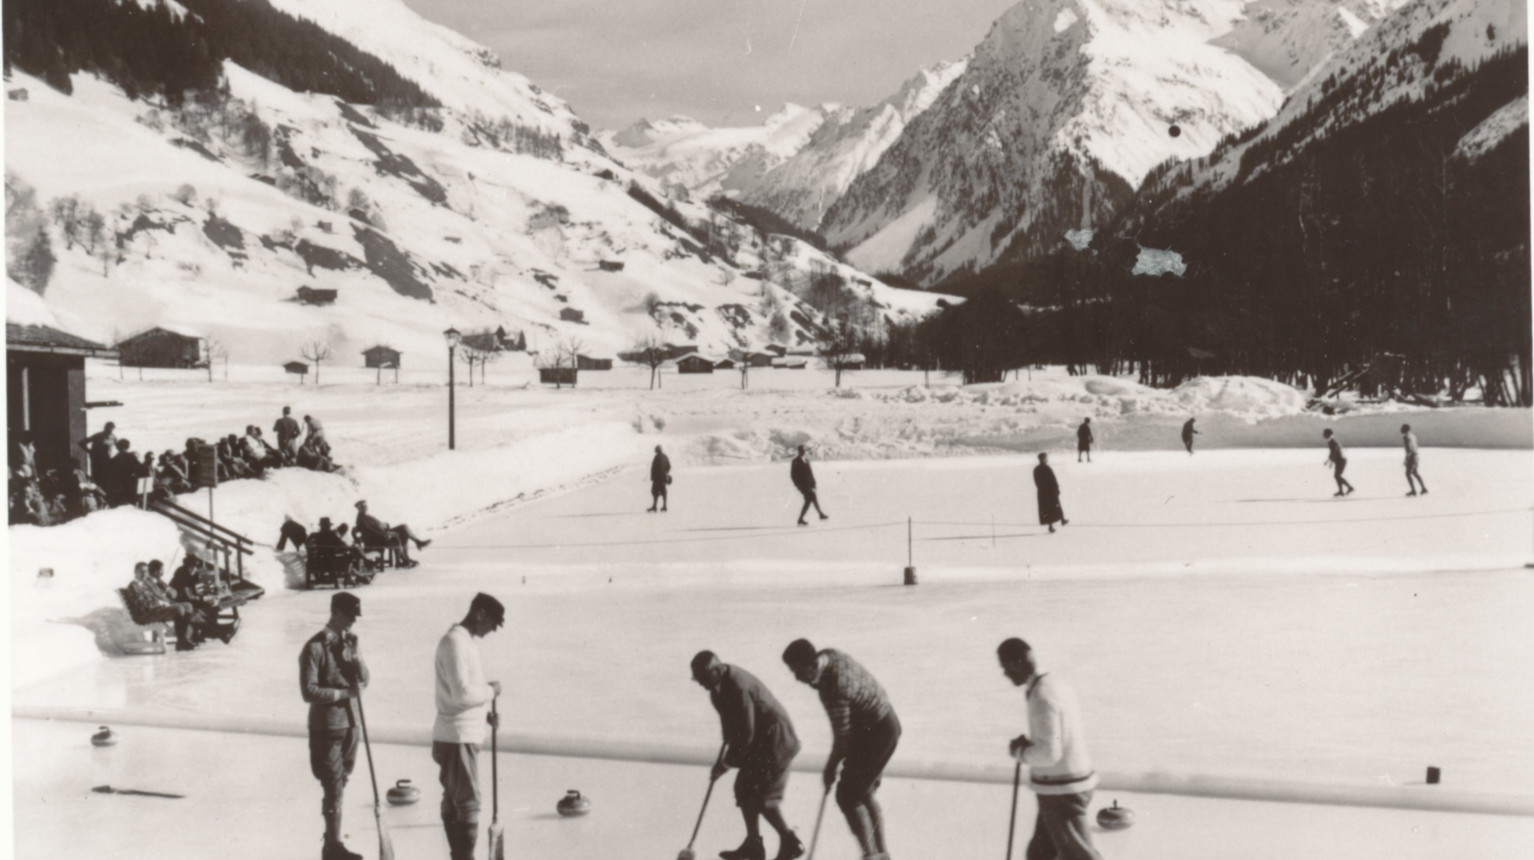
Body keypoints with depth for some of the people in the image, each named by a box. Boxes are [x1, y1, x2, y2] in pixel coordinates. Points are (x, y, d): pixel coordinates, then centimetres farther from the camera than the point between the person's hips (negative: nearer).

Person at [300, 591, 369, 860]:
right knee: (333, 789, -3)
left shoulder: (351, 642, 8)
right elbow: (309, 691, -18)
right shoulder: (315, 648, -14)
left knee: (340, 786, 14)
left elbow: (363, 681, 9)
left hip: (351, 724, 7)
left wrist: (357, 661, -10)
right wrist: (343, 692, -17)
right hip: (327, 728, -7)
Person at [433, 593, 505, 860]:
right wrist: (491, 690, -10)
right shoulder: (455, 642, -18)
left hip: (463, 735, 10)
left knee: (454, 802, 16)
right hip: (458, 737, -10)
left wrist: (483, 713, 11)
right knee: (468, 803, -7)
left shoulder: (463, 640, 14)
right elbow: (462, 693, -25)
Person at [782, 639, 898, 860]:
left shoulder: (833, 691, -31)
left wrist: (831, 767, -9)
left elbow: (843, 738, -22)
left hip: (876, 734, -10)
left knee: (847, 797, -4)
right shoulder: (830, 655, -6)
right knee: (863, 794, 17)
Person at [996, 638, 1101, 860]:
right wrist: (1029, 743, 7)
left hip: (1061, 793, -10)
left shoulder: (1042, 697, -22)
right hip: (1072, 784, 10)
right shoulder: (1057, 685, 8)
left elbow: (1049, 754, -24)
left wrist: (1019, 751, -8)